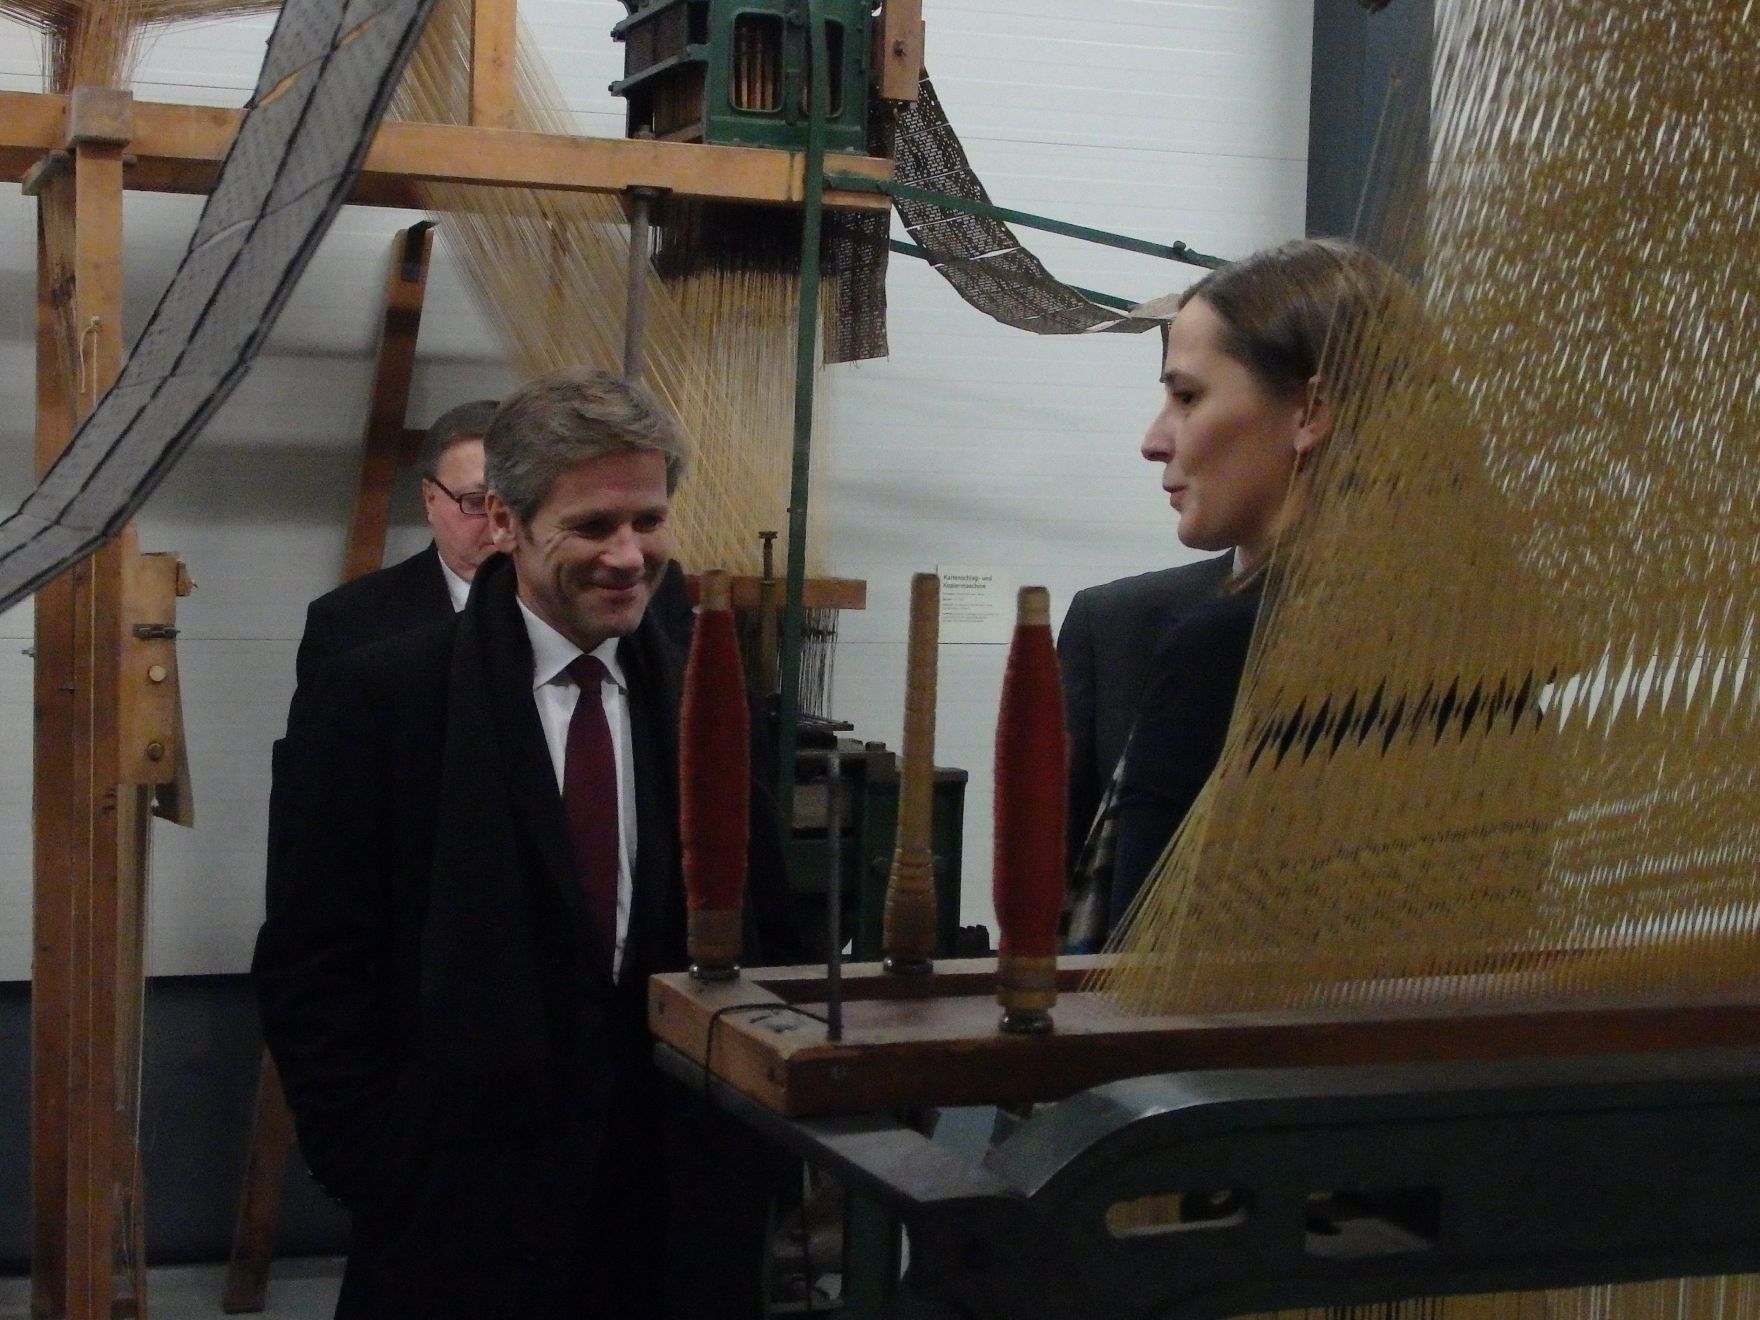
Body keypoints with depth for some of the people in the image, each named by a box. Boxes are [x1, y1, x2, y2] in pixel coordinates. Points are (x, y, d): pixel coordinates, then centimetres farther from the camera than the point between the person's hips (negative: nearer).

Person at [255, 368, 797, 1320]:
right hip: (465, 1202, -3)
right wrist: (371, 1168, -9)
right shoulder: (374, 702, -6)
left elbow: (761, 938, 11)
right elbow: (311, 967, -5)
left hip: (678, 1199, 3)